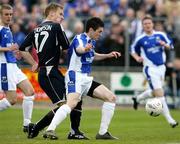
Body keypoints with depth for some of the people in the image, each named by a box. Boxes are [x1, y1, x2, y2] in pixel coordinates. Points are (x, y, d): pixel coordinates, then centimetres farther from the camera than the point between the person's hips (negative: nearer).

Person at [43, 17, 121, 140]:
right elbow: (79, 49, -40)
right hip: (75, 77, -9)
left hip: (86, 79, 9)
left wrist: (108, 55, 29)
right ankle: (50, 130, -36)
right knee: (72, 103, -32)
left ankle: (103, 132, 7)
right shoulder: (79, 39, -13)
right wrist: (85, 49, -64)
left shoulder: (92, 41, 15)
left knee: (111, 98, 3)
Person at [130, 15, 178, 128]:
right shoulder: (140, 39, -4)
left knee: (155, 92, 18)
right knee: (160, 93, -14)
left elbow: (171, 46, 7)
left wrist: (165, 44, -15)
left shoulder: (161, 35, 2)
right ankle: (170, 120, -13)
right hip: (150, 68, -5)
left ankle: (137, 99, 46)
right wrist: (137, 58, -8)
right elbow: (133, 50, 11)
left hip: (161, 67, 5)